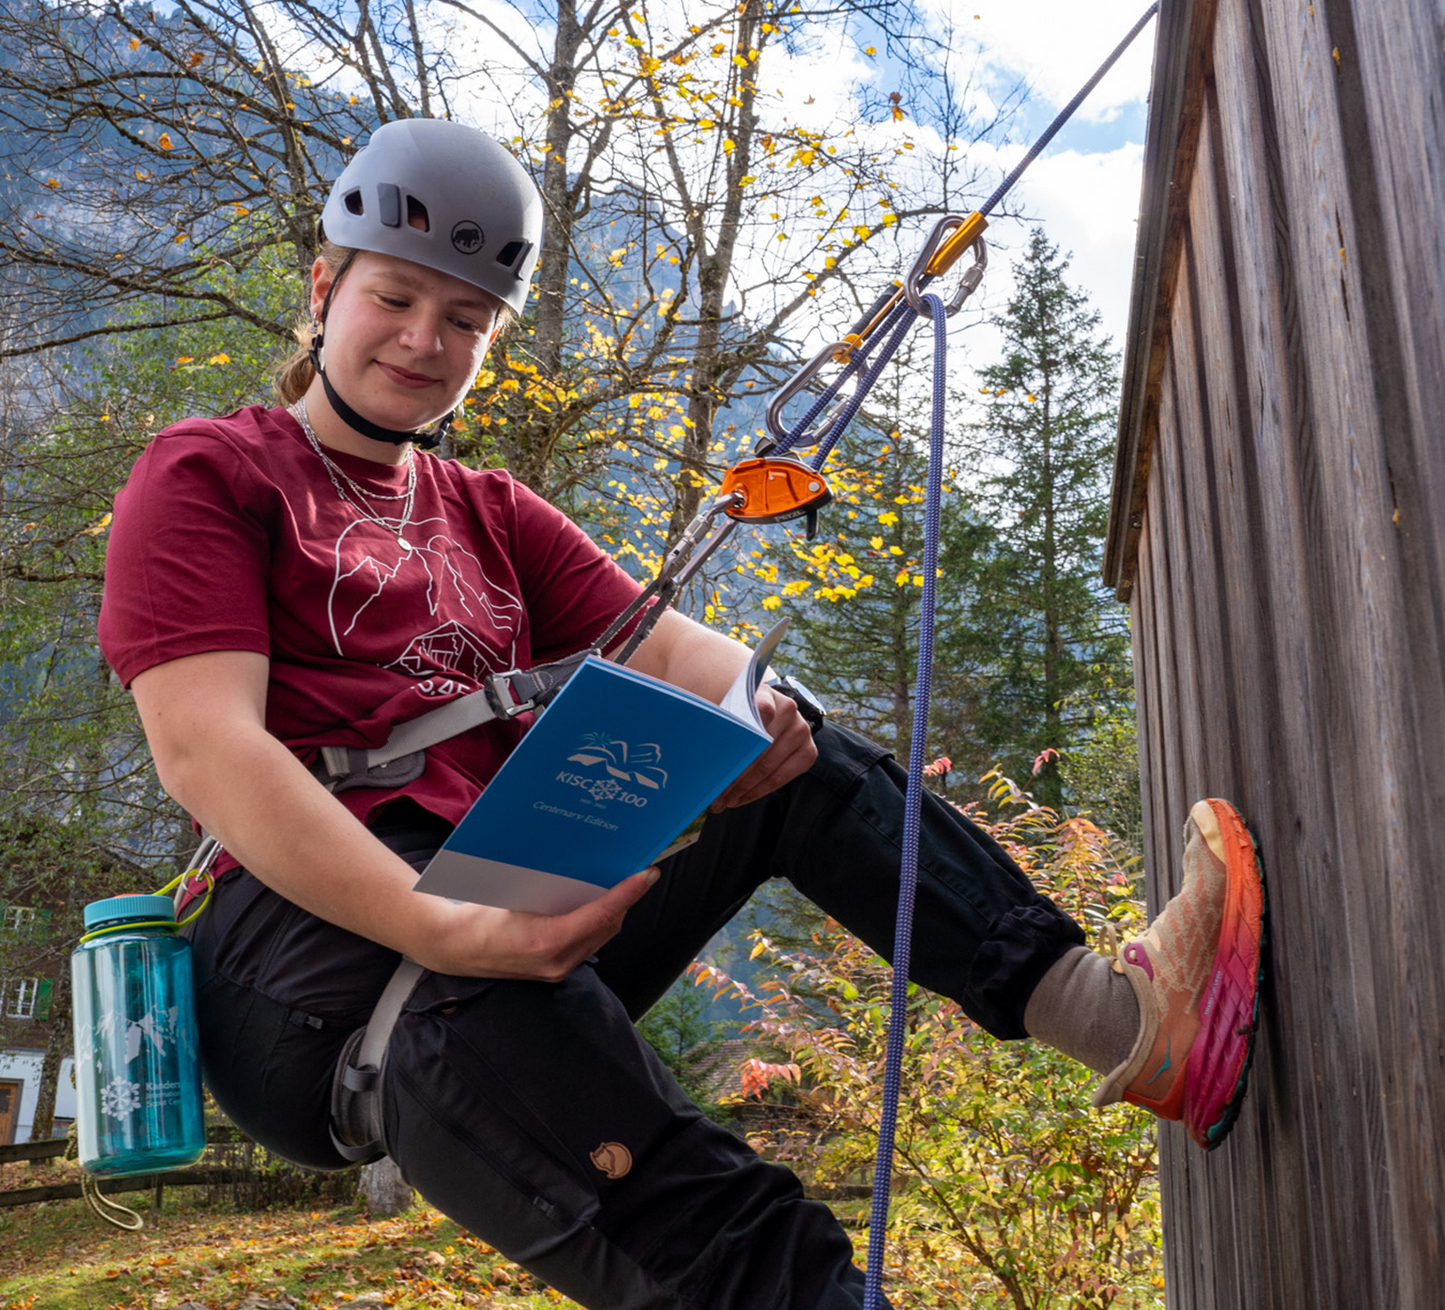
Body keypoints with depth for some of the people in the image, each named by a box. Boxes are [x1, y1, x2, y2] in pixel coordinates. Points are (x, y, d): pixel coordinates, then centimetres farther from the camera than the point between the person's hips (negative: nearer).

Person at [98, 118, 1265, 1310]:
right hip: (317, 921, -6)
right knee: (487, 1013, -39)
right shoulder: (208, 474, 3)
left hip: (517, 910, 6)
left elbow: (667, 646, 9)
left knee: (799, 763, -2)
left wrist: (748, 711, -18)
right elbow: (205, 751, -13)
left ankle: (1113, 1013, -14)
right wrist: (438, 929, -29)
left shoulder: (492, 517, 22)